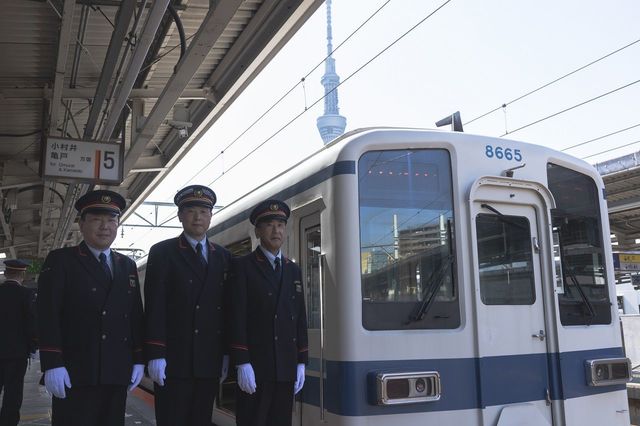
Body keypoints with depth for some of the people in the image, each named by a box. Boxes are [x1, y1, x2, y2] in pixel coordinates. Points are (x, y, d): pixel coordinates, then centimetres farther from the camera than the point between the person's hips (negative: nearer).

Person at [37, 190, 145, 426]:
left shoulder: (127, 265, 16)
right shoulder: (60, 260, 2)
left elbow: (136, 316, 14)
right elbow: (48, 315, -6)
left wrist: (138, 360, 7)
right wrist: (52, 364, -14)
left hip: (117, 373, 4)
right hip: (75, 373, -4)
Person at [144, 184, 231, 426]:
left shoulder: (223, 257, 12)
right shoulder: (162, 252, 1)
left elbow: (227, 308, 10)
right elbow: (154, 308, -6)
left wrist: (226, 353, 6)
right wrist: (155, 354, -12)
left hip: (210, 361, 4)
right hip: (173, 359, -4)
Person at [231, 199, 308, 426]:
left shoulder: (293, 270, 14)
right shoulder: (243, 266, -2)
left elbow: (300, 319, 13)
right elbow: (238, 318, -9)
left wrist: (301, 363, 8)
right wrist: (242, 364, -15)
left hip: (286, 368, 5)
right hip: (254, 366, -5)